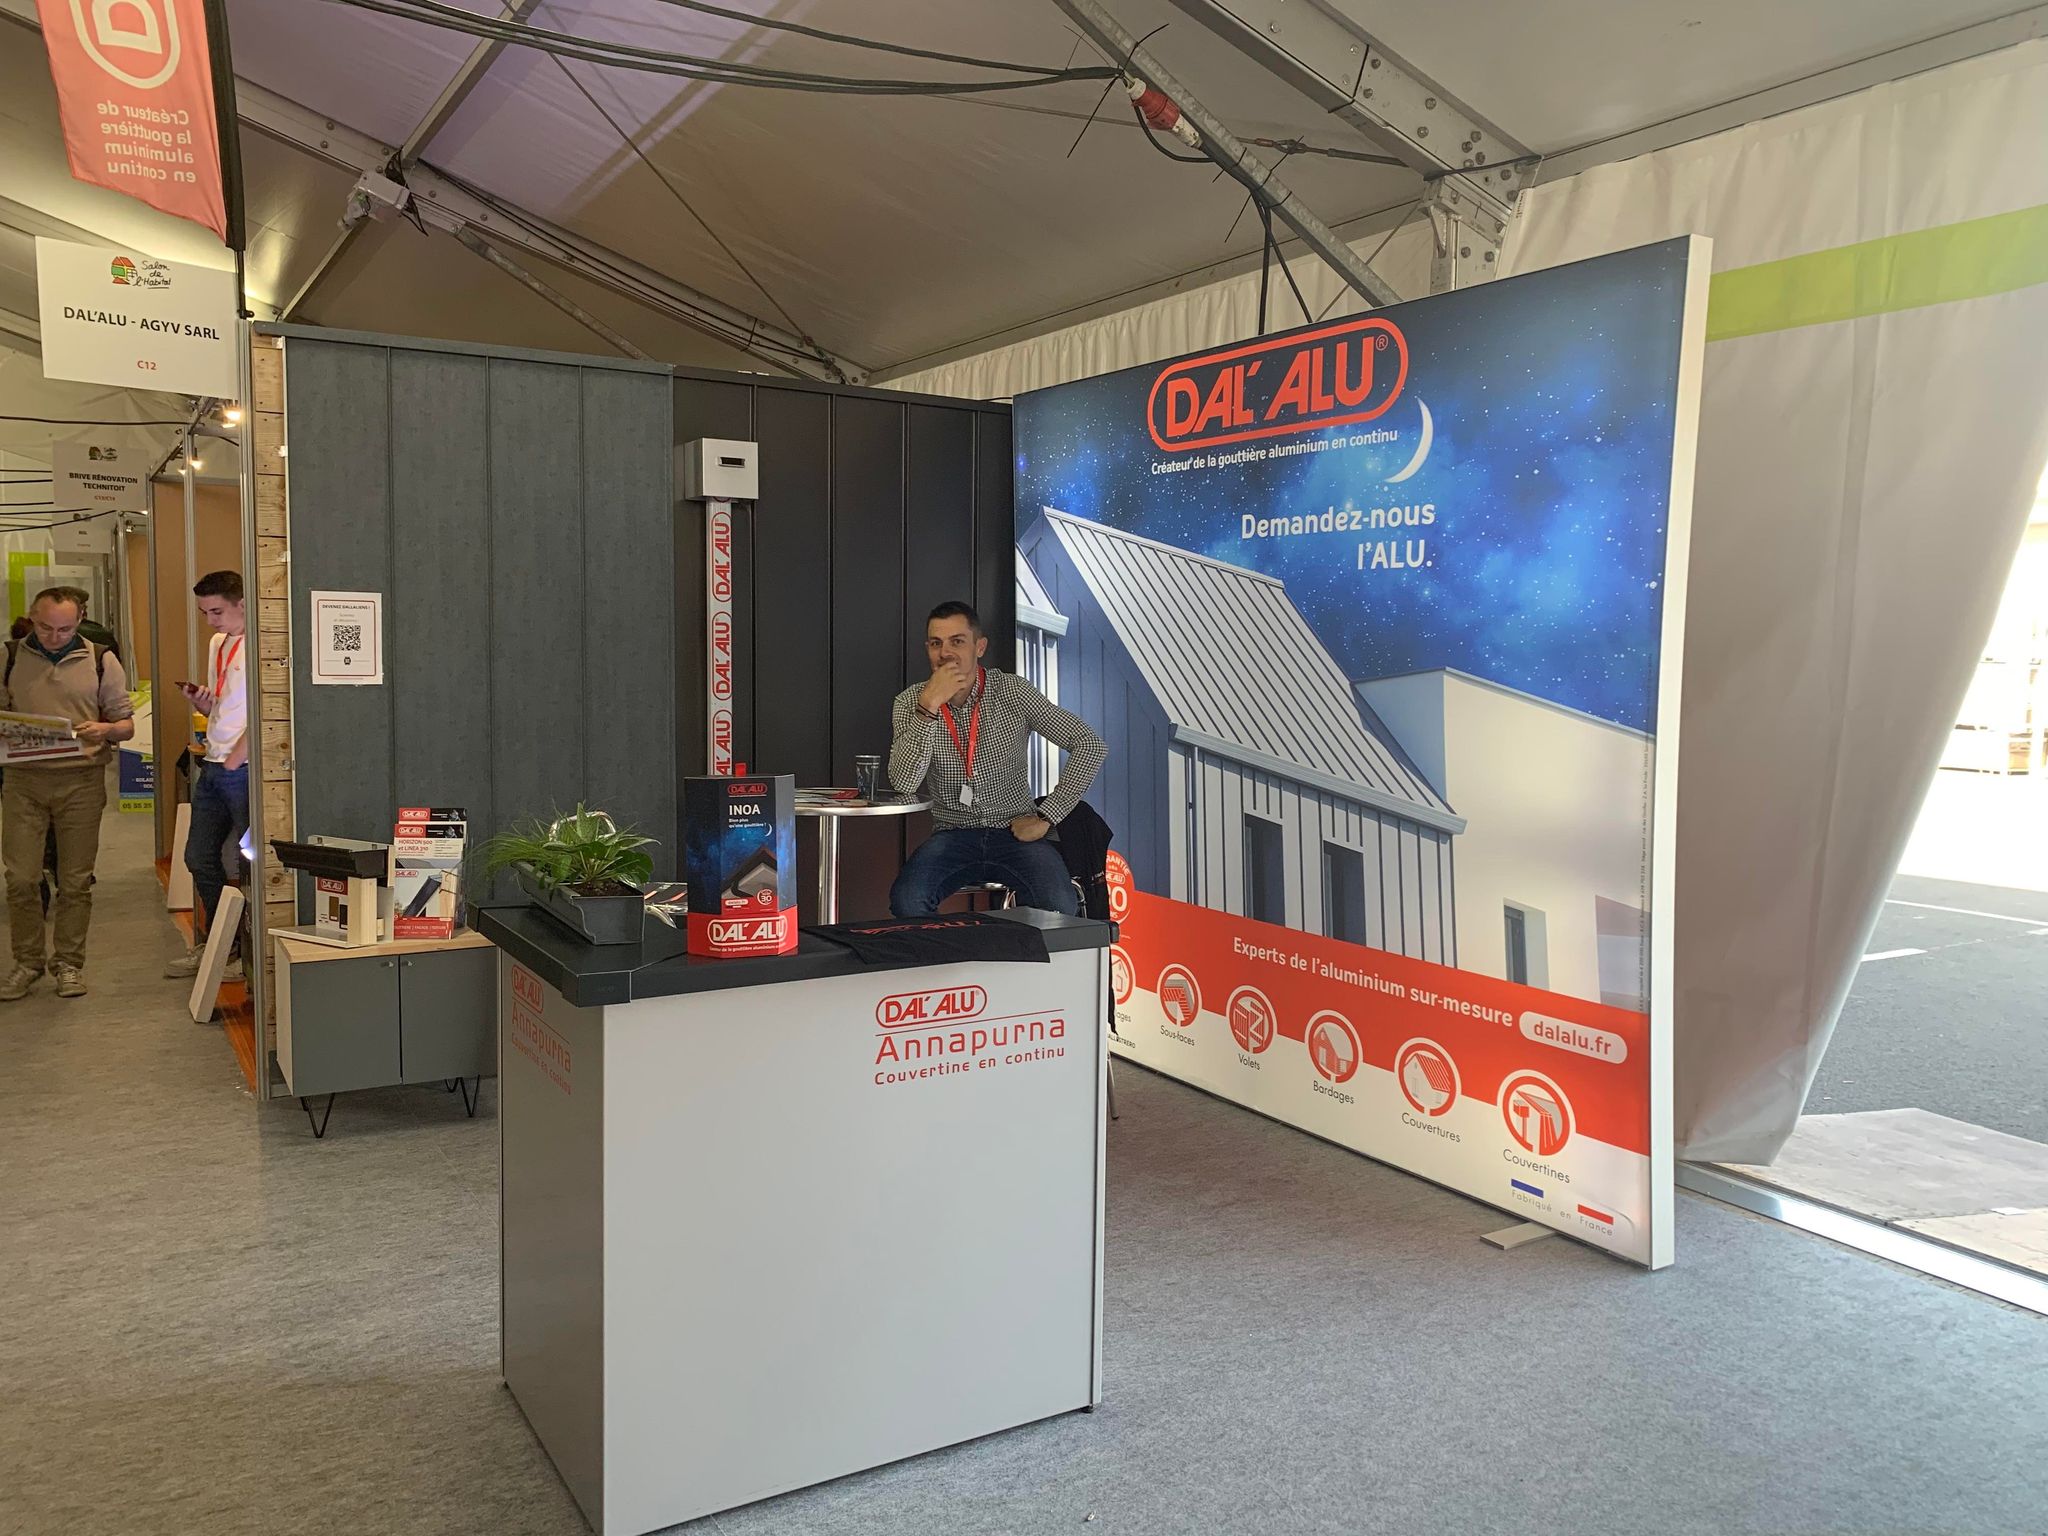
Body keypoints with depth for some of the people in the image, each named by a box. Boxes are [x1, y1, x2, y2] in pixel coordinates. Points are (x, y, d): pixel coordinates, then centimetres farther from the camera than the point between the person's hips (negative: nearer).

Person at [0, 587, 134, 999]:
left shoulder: (100, 660, 4)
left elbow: (126, 724, 7)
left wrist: (104, 729, -16)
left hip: (81, 781, -1)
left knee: (75, 881, 4)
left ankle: (69, 963, 16)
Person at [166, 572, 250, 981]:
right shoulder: (217, 644, 16)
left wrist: (234, 759, -15)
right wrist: (198, 699, 2)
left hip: (244, 768, -9)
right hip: (213, 767, 10)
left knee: (248, 862, -2)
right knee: (200, 858, 14)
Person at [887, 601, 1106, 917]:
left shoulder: (1013, 692, -3)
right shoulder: (911, 702, -1)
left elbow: (1090, 745, -6)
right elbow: (904, 783, -15)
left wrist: (1045, 817, -11)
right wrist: (928, 707, -24)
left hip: (1015, 832, 0)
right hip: (953, 834, 1)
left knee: (1057, 906, -29)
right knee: (905, 900, -29)